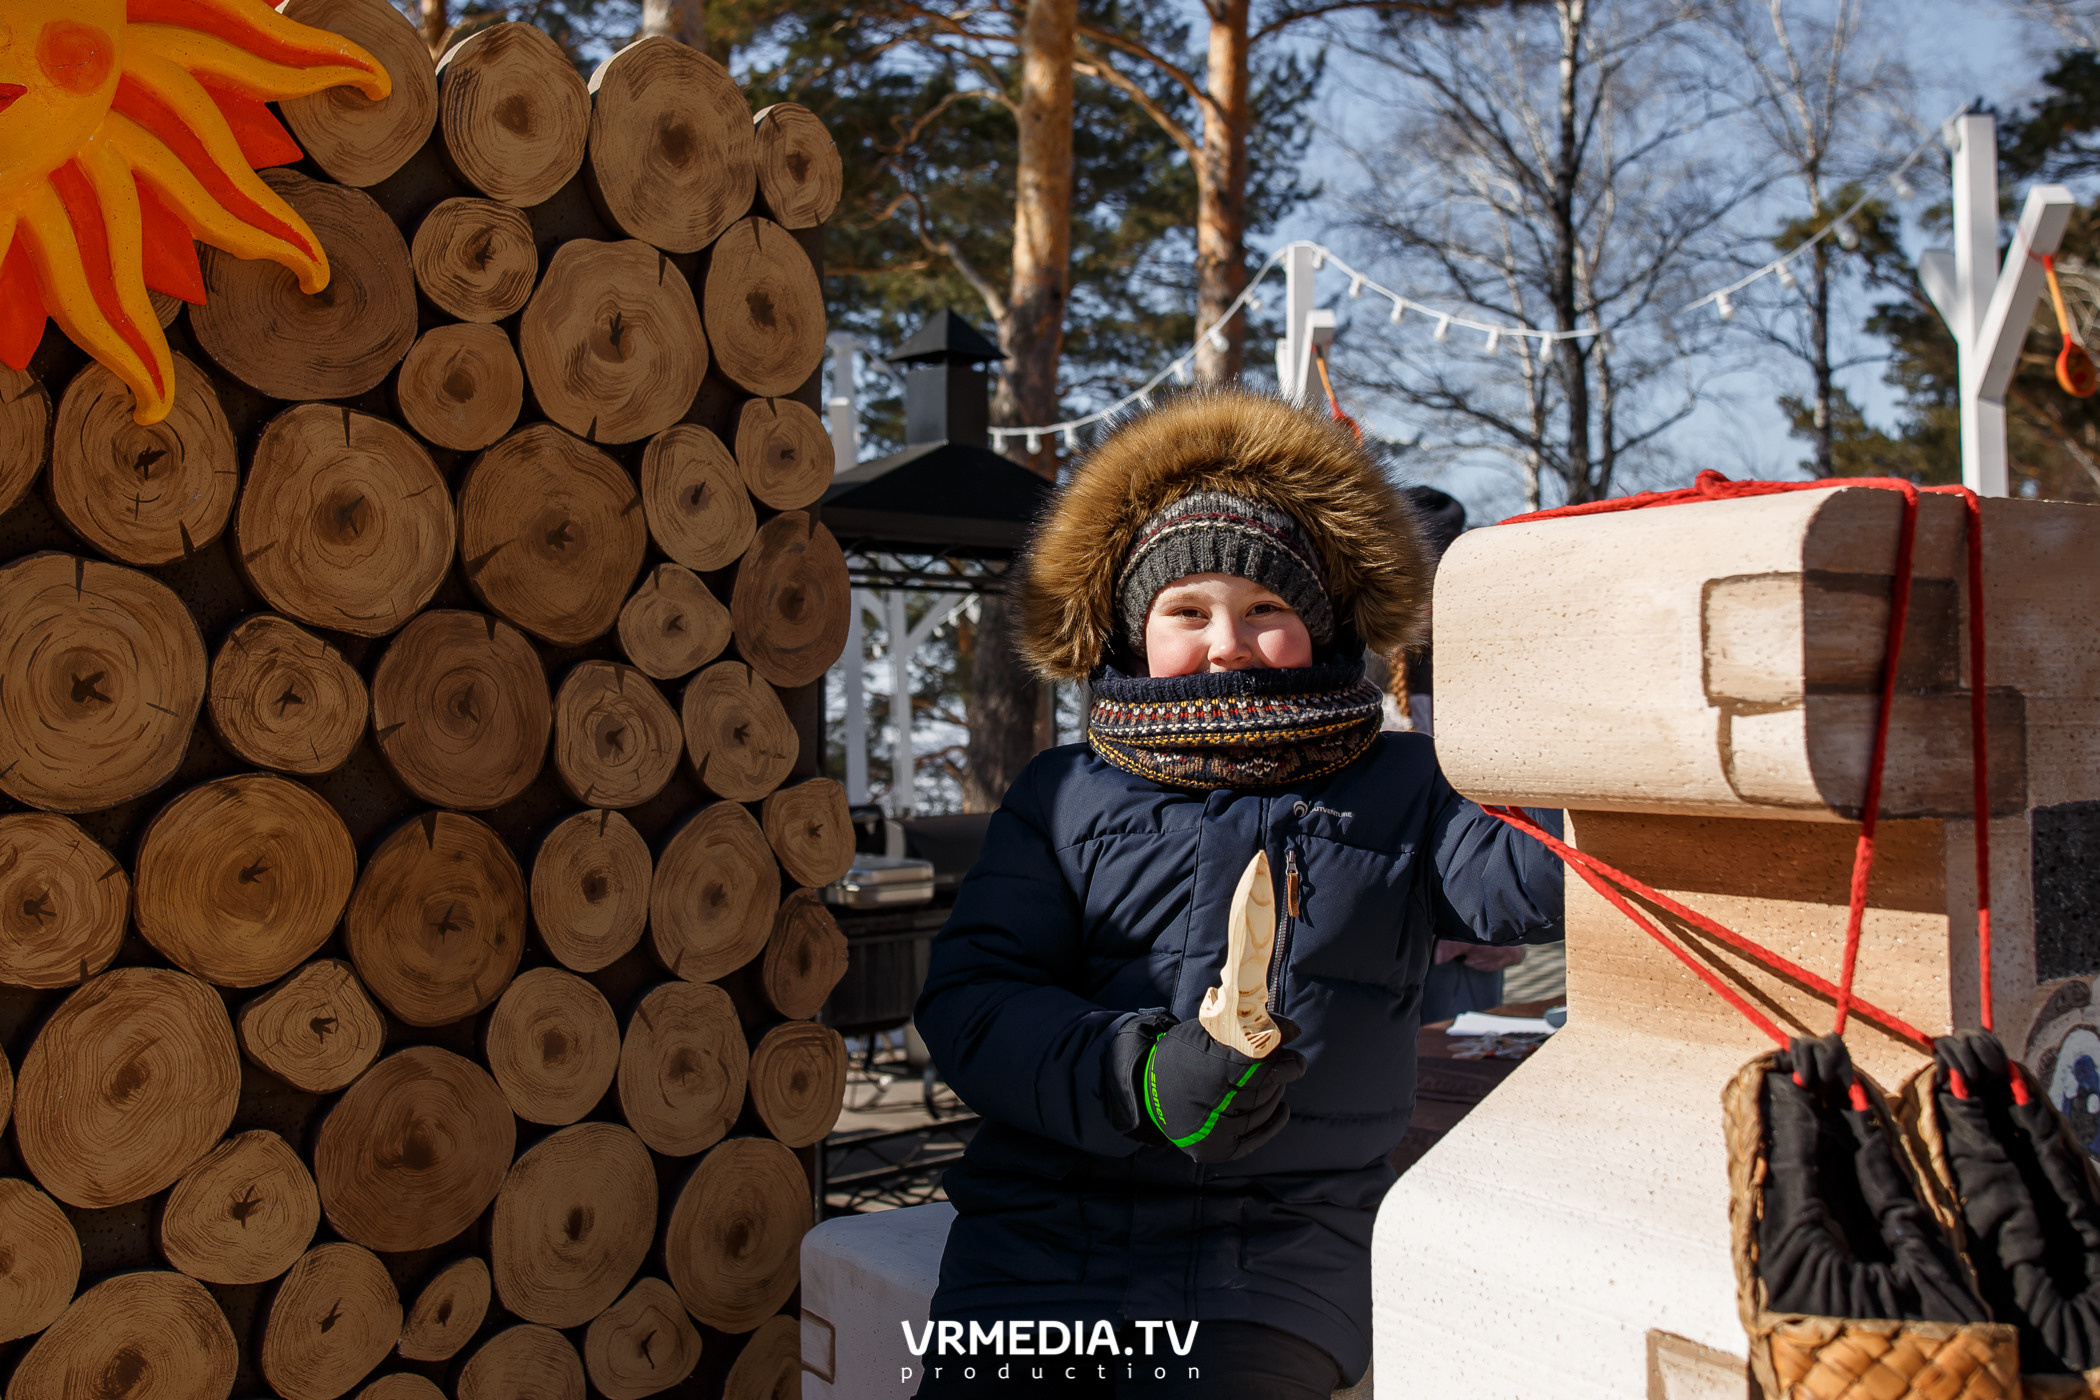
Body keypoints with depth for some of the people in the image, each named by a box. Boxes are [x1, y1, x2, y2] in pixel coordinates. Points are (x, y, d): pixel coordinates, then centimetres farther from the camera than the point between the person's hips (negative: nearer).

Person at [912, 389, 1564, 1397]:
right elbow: (970, 996, 0)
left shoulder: (1399, 792, 12)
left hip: (1279, 1253, -1)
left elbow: (1537, 877, -8)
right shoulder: (1062, 794, 12)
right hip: (1044, 1235, 1)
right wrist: (1135, 1077, -17)